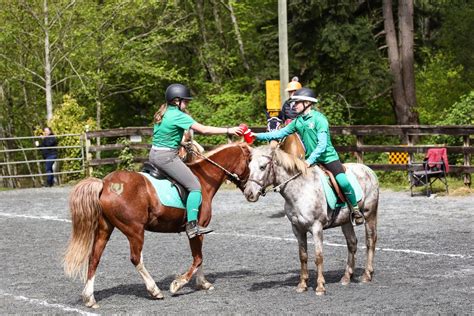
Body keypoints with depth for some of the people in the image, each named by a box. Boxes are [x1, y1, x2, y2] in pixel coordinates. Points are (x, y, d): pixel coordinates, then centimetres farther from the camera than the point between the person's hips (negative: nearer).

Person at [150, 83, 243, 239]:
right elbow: (204, 130, -18)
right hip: (167, 157, -10)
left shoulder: (163, 113, 12)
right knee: (195, 186, -10)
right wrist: (228, 130, -14)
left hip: (155, 154, 10)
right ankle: (192, 226, -18)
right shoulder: (178, 115, -15)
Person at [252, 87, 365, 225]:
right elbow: (280, 133, 7)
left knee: (343, 182, -23)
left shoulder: (319, 119, -14)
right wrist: (258, 136, 0)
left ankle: (356, 210, -4)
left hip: (328, 157, -7)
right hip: (310, 159, 7)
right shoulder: (298, 121, 6)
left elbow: (322, 144, -20)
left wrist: (310, 160, -29)